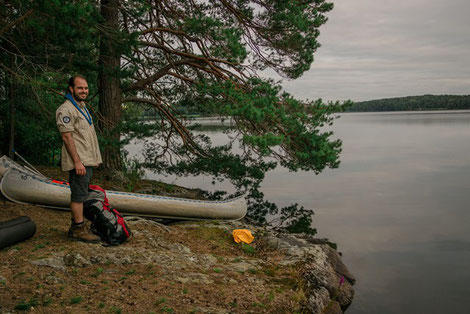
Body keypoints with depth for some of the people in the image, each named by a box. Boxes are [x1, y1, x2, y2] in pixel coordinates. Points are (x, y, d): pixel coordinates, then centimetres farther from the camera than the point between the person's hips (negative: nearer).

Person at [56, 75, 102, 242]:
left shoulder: (83, 107, 20)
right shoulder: (66, 109, -12)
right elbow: (67, 137, -18)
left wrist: (95, 158, 20)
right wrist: (77, 161, -22)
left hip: (87, 160, 10)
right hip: (78, 162, -10)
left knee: (80, 194, 14)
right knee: (79, 195, -7)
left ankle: (76, 227, 22)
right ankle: (79, 229, -1)